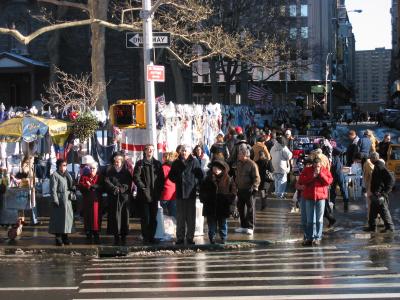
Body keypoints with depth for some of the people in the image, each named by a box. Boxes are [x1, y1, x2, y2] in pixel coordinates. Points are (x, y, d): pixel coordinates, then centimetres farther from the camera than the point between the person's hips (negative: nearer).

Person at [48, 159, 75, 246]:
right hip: (60, 200, -8)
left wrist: (73, 188, 0)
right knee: (59, 218, -5)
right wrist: (55, 200, -17)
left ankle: (65, 236, 18)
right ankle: (58, 238, 1)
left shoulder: (67, 175, 17)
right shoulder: (55, 175, -7)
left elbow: (71, 186, 22)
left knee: (68, 217, 9)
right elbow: (53, 189, -12)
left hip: (67, 200, 8)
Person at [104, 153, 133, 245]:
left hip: (124, 196, -1)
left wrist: (122, 189, -14)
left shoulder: (126, 170, 8)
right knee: (115, 216, -4)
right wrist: (114, 188, -14)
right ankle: (116, 237, -1)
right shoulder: (110, 170, 12)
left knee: (124, 216, -2)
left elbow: (129, 183, 0)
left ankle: (123, 236, 4)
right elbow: (107, 181, 1)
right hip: (113, 197, 1)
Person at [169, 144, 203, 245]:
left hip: (191, 192, -3)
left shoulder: (194, 162, 1)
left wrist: (195, 183, -10)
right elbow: (171, 175, 17)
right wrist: (176, 180, 0)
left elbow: (200, 175, 1)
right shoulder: (176, 163, 11)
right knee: (180, 217, 4)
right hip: (180, 192, 3)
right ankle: (180, 237, 9)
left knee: (191, 217, 1)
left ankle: (190, 237, 7)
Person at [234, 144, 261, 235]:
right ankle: (243, 226, 22)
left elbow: (256, 177, -12)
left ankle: (250, 227, -1)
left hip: (249, 190, -8)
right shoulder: (239, 164, 13)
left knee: (250, 208, -4)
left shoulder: (252, 164, -11)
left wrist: (255, 187, -18)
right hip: (240, 189, 8)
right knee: (241, 207, 12)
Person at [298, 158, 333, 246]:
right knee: (309, 219, 6)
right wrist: (312, 176, -14)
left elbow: (329, 181, -8)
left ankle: (318, 238, 4)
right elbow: (301, 181, -6)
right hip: (309, 197, 1)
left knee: (319, 219, -1)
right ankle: (309, 238, 11)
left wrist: (320, 174, -14)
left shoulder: (325, 171, 5)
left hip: (321, 197, -1)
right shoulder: (307, 170, 6)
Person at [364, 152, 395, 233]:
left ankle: (390, 227, 3)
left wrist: (385, 192, -22)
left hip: (380, 195, -10)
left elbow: (391, 180, -23)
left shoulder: (380, 167, -18)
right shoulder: (377, 166, 13)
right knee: (373, 211, 14)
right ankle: (372, 226, 20)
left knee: (384, 211, -3)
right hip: (376, 194, 10)